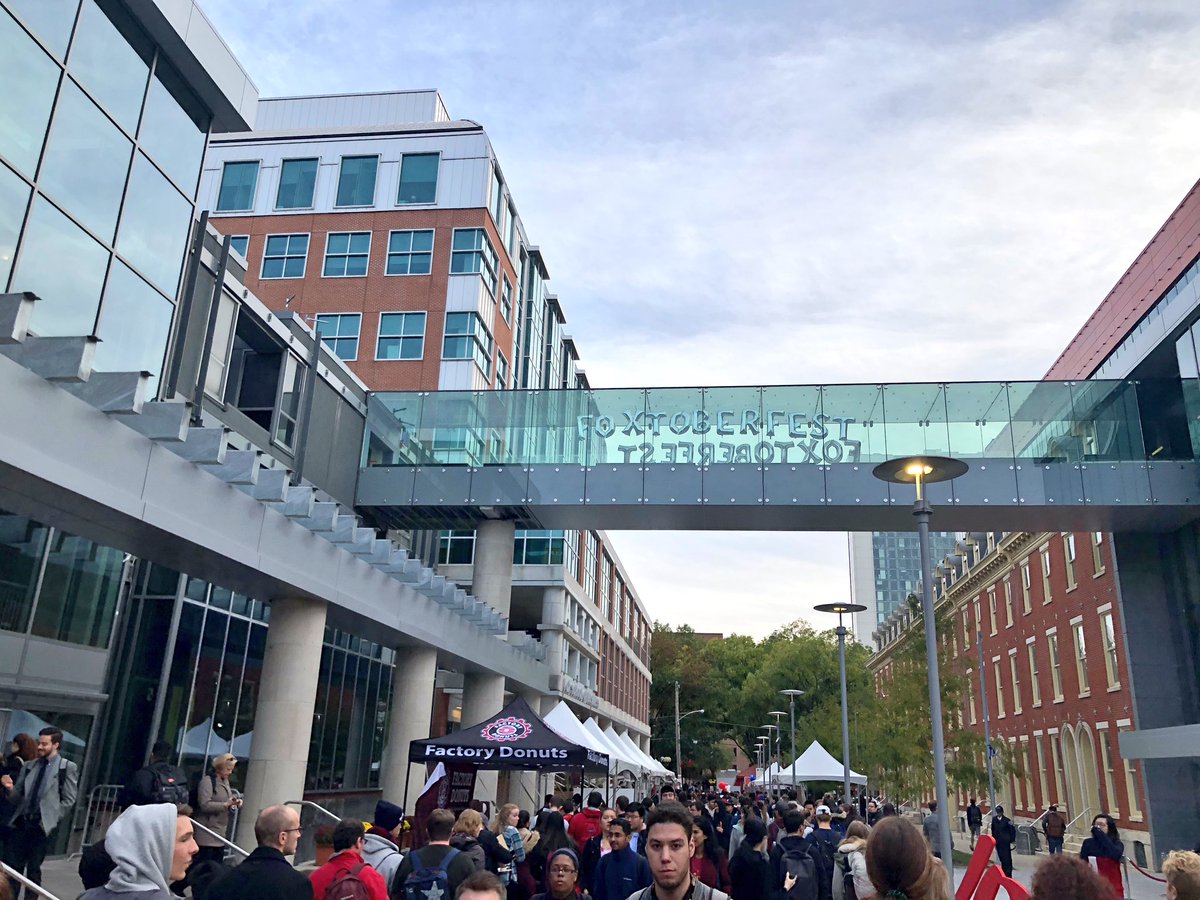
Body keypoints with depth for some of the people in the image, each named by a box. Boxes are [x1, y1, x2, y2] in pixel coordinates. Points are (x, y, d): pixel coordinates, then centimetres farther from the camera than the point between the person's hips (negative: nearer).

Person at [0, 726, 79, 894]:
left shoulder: (68, 768, -3)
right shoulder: (28, 766, 11)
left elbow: (68, 800, -4)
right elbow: (17, 797, 10)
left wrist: (50, 819, -8)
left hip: (42, 826, -4)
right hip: (20, 822, 4)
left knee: (33, 870, 4)